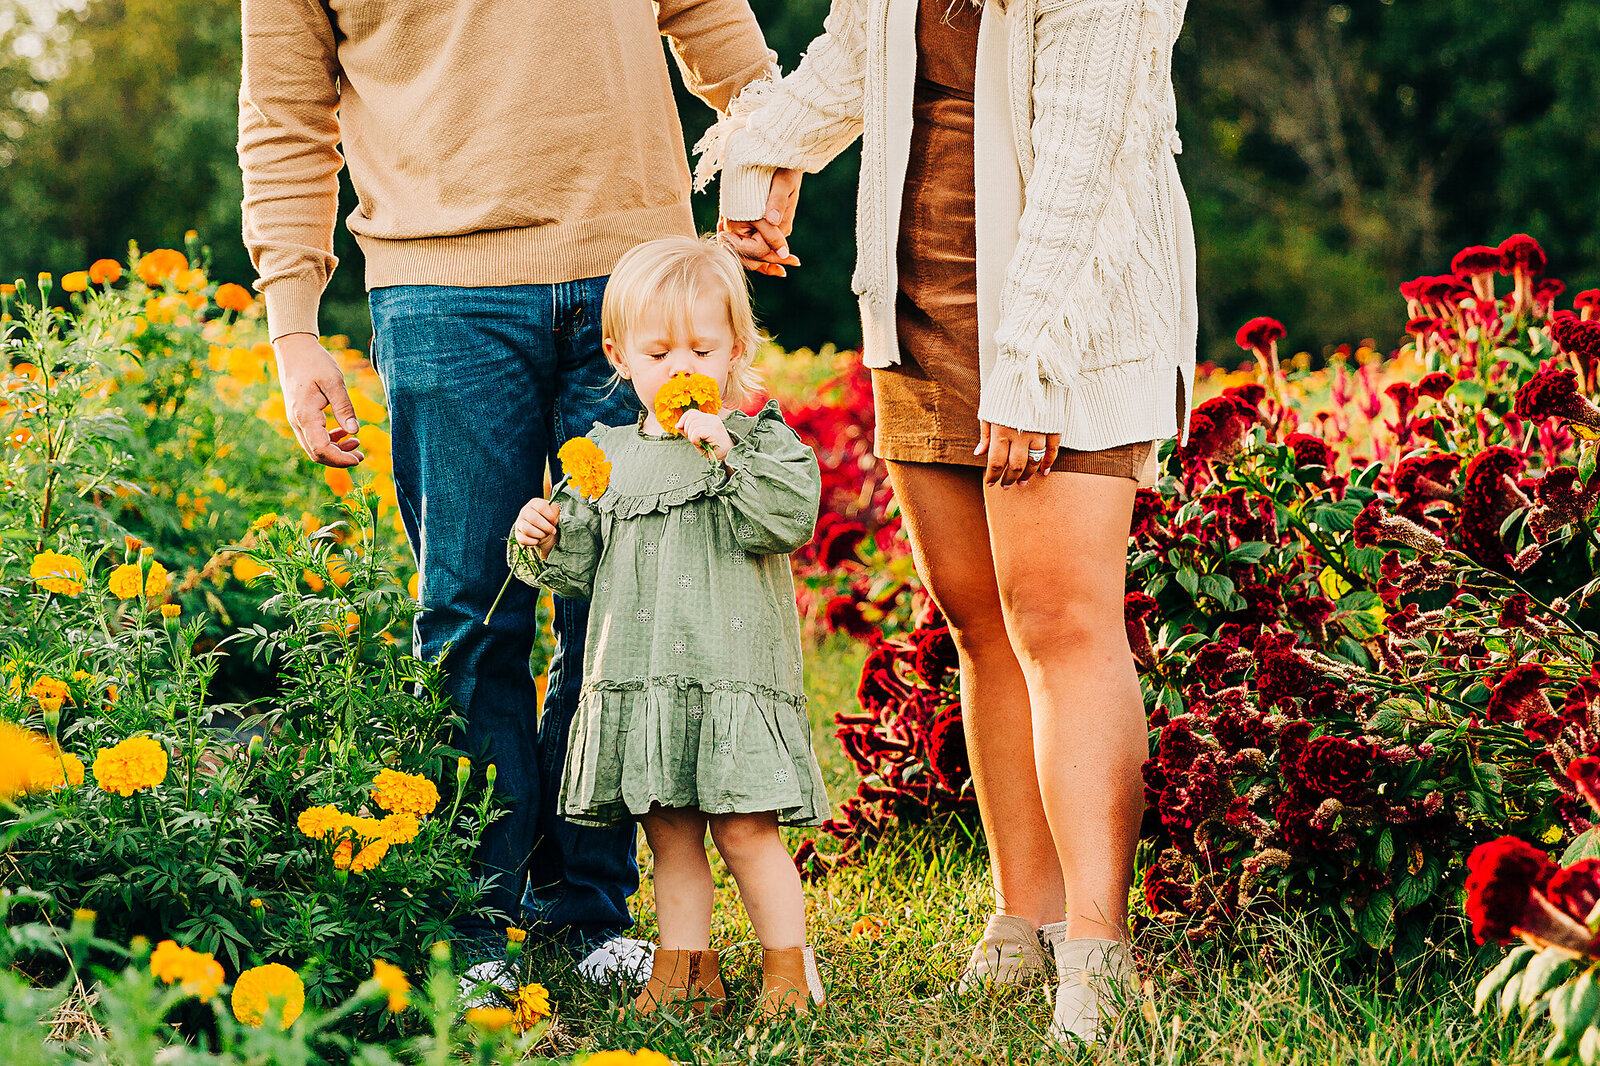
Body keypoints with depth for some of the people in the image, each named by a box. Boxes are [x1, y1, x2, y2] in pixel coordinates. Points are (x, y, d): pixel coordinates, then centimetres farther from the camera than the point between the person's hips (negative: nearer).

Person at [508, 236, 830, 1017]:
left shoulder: (760, 441, 1)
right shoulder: (607, 457, 12)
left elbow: (791, 518, -16)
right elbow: (579, 569, 14)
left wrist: (726, 453, -21)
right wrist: (544, 540, -6)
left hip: (733, 675, -4)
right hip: (635, 679, 4)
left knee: (744, 829, -5)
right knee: (667, 834, 11)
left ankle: (788, 969, 9)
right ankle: (686, 971, 21)